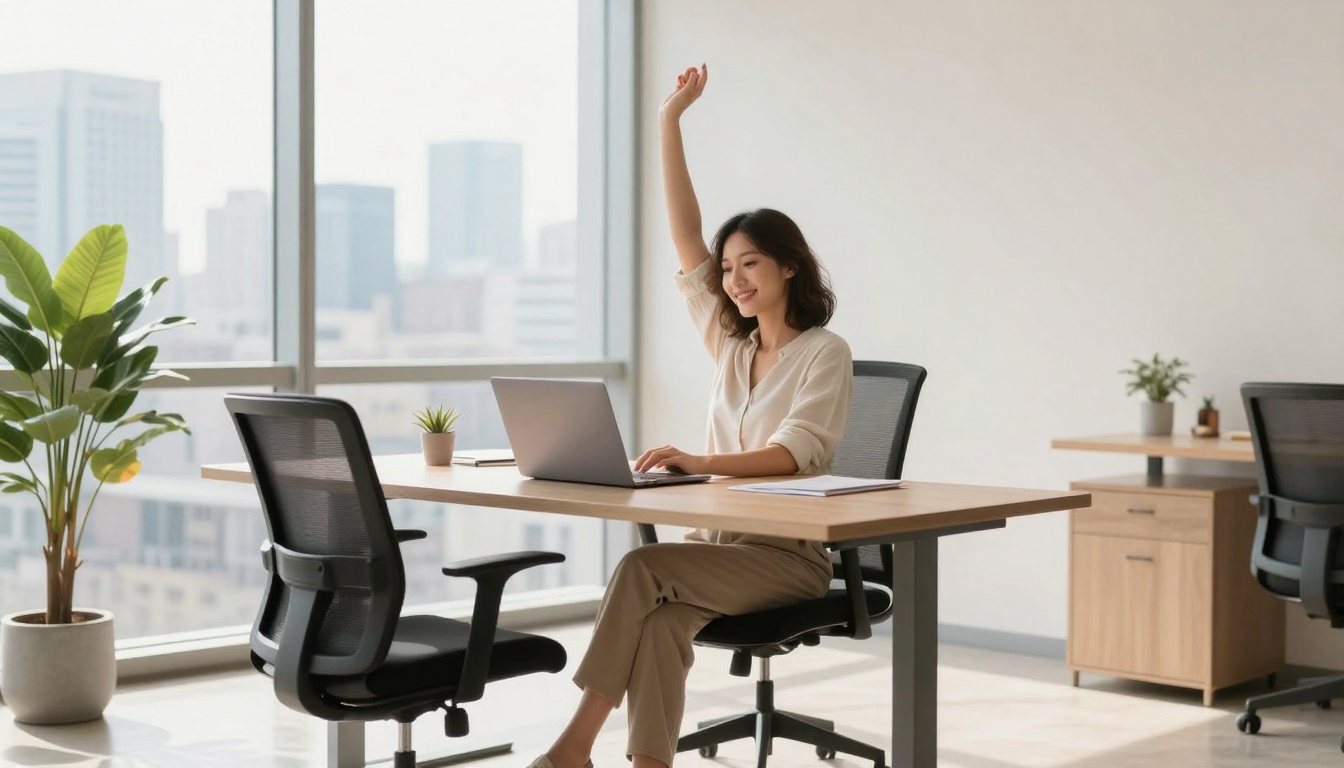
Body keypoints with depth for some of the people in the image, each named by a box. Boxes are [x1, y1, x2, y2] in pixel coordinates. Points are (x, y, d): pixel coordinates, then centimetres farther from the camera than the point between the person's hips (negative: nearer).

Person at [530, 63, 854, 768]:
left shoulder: (825, 353, -2)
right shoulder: (729, 344, 15)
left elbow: (794, 453, -18)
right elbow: (686, 237, 11)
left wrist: (699, 462, -34)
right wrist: (670, 122, 7)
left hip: (789, 555, -5)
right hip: (719, 543, 5)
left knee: (641, 569, -28)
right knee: (661, 616, -29)